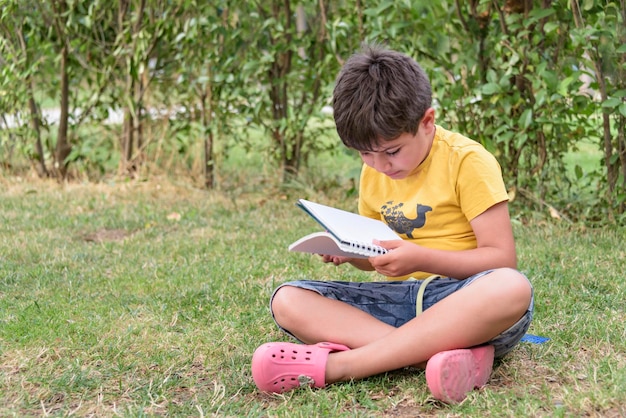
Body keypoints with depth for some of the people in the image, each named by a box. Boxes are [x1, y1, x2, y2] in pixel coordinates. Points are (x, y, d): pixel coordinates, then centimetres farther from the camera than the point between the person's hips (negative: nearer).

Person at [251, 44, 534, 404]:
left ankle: (335, 365, -39)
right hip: (399, 298, 5)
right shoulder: (373, 173, 10)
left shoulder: (468, 161, -8)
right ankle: (448, 354, -34)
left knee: (512, 288, -40)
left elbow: (502, 259, -12)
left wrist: (421, 259, -23)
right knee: (287, 301, -15)